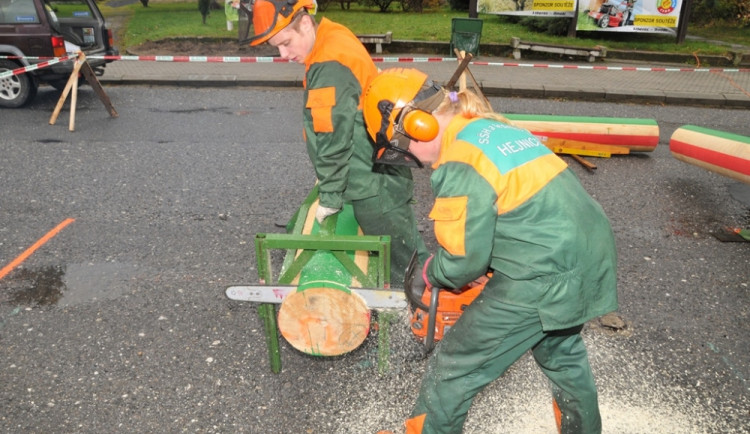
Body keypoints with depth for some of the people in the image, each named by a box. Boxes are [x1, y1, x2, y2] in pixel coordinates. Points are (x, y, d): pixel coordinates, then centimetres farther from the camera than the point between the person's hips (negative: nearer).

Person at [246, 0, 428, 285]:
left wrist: (330, 198, -14)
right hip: (373, 178, 10)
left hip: (374, 187, -10)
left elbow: (334, 140, -24)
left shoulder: (330, 66, -25)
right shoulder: (335, 38, 6)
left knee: (404, 266, 5)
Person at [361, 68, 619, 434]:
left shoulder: (460, 166, -19)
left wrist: (430, 276, 7)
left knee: (455, 368, 8)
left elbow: (462, 260, -15)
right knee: (562, 352, 34)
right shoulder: (493, 128, 9)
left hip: (545, 279, -9)